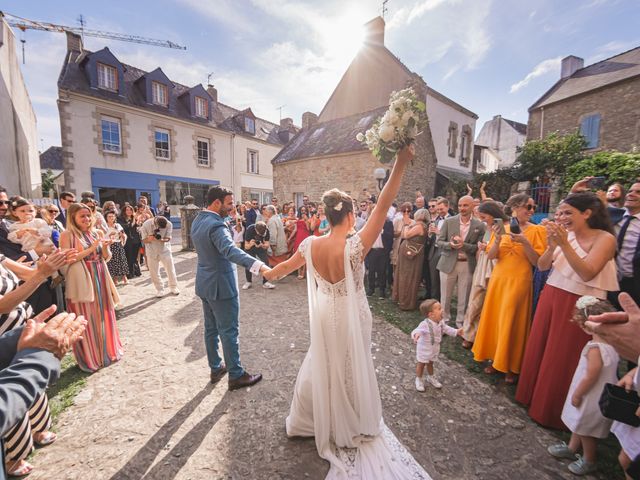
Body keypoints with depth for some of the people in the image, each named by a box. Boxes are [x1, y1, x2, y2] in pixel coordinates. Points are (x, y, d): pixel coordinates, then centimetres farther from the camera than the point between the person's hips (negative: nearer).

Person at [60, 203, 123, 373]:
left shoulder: (98, 233, 8)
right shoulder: (67, 235, -6)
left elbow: (106, 258, 10)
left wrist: (105, 247, -10)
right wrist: (91, 248, -17)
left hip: (100, 279, 5)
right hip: (81, 281, -4)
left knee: (104, 316, 13)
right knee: (86, 319, 4)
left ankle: (107, 351, 29)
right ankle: (90, 357, 20)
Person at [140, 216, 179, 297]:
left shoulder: (169, 224, -16)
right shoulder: (146, 225, -16)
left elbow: (168, 238, -10)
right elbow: (144, 240, -8)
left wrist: (162, 239, -32)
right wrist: (149, 239, -31)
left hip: (165, 249, 0)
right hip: (152, 251, 0)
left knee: (170, 269, 4)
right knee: (154, 272, 5)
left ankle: (173, 287, 21)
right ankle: (160, 289, 22)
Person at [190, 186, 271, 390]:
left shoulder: (198, 220, 6)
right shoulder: (216, 225, -25)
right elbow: (231, 250, -42)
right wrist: (258, 265, -55)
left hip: (205, 283, 9)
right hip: (221, 285, -9)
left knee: (211, 328, 19)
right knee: (229, 331, 4)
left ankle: (215, 368, 36)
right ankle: (236, 375, 18)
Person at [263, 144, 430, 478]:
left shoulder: (310, 245, -12)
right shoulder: (355, 246, -26)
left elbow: (287, 265, 6)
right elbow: (382, 208, -31)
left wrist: (269, 274, 27)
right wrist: (400, 164, -31)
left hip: (324, 318, 4)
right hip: (351, 319, -4)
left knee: (321, 367, 26)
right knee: (350, 371, 19)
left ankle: (305, 421, 49)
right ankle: (351, 428, 45)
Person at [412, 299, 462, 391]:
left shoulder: (440, 322, -10)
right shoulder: (425, 324, -36)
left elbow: (446, 328, 10)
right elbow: (417, 330, -48)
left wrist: (456, 332, 9)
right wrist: (416, 335, -70)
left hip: (435, 349, 6)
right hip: (424, 350, -6)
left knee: (430, 363, 27)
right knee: (421, 364, 14)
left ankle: (431, 377, 50)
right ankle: (418, 380, 35)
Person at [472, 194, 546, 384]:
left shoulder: (536, 230, -3)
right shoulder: (502, 228, 5)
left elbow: (537, 262, -8)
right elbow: (490, 256, -1)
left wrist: (525, 243, -21)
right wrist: (498, 239, -16)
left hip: (519, 282, -3)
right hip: (498, 279, 3)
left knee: (512, 323, 3)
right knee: (495, 319, 10)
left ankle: (511, 367, 22)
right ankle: (496, 359, 28)